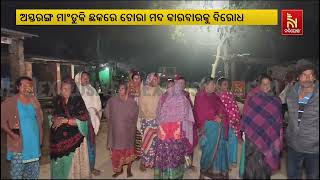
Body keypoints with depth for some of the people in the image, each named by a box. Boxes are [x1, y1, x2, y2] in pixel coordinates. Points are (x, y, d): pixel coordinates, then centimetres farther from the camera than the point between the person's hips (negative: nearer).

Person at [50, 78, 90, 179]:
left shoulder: (78, 100, -9)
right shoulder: (58, 100, 5)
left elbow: (83, 120, -14)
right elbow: (53, 116, 15)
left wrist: (65, 120, -18)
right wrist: (54, 119, -8)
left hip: (73, 138, -4)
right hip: (58, 137, 4)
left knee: (72, 162, 1)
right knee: (59, 162, 11)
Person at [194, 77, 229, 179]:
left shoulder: (215, 96, 18)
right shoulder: (200, 96, -2)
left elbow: (222, 109, 12)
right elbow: (202, 112, -10)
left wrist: (220, 116, -8)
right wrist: (214, 118, -13)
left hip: (219, 126, 6)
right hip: (209, 126, -6)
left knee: (219, 148, 7)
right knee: (209, 148, -1)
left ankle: (218, 171, 18)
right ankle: (203, 170, 16)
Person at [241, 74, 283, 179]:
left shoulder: (276, 101, 5)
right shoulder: (252, 97, -3)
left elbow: (279, 120, 9)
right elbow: (246, 116, -2)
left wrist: (278, 138, 7)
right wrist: (244, 132, -4)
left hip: (269, 137, 3)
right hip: (253, 136, -2)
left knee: (266, 162, 10)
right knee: (253, 162, 0)